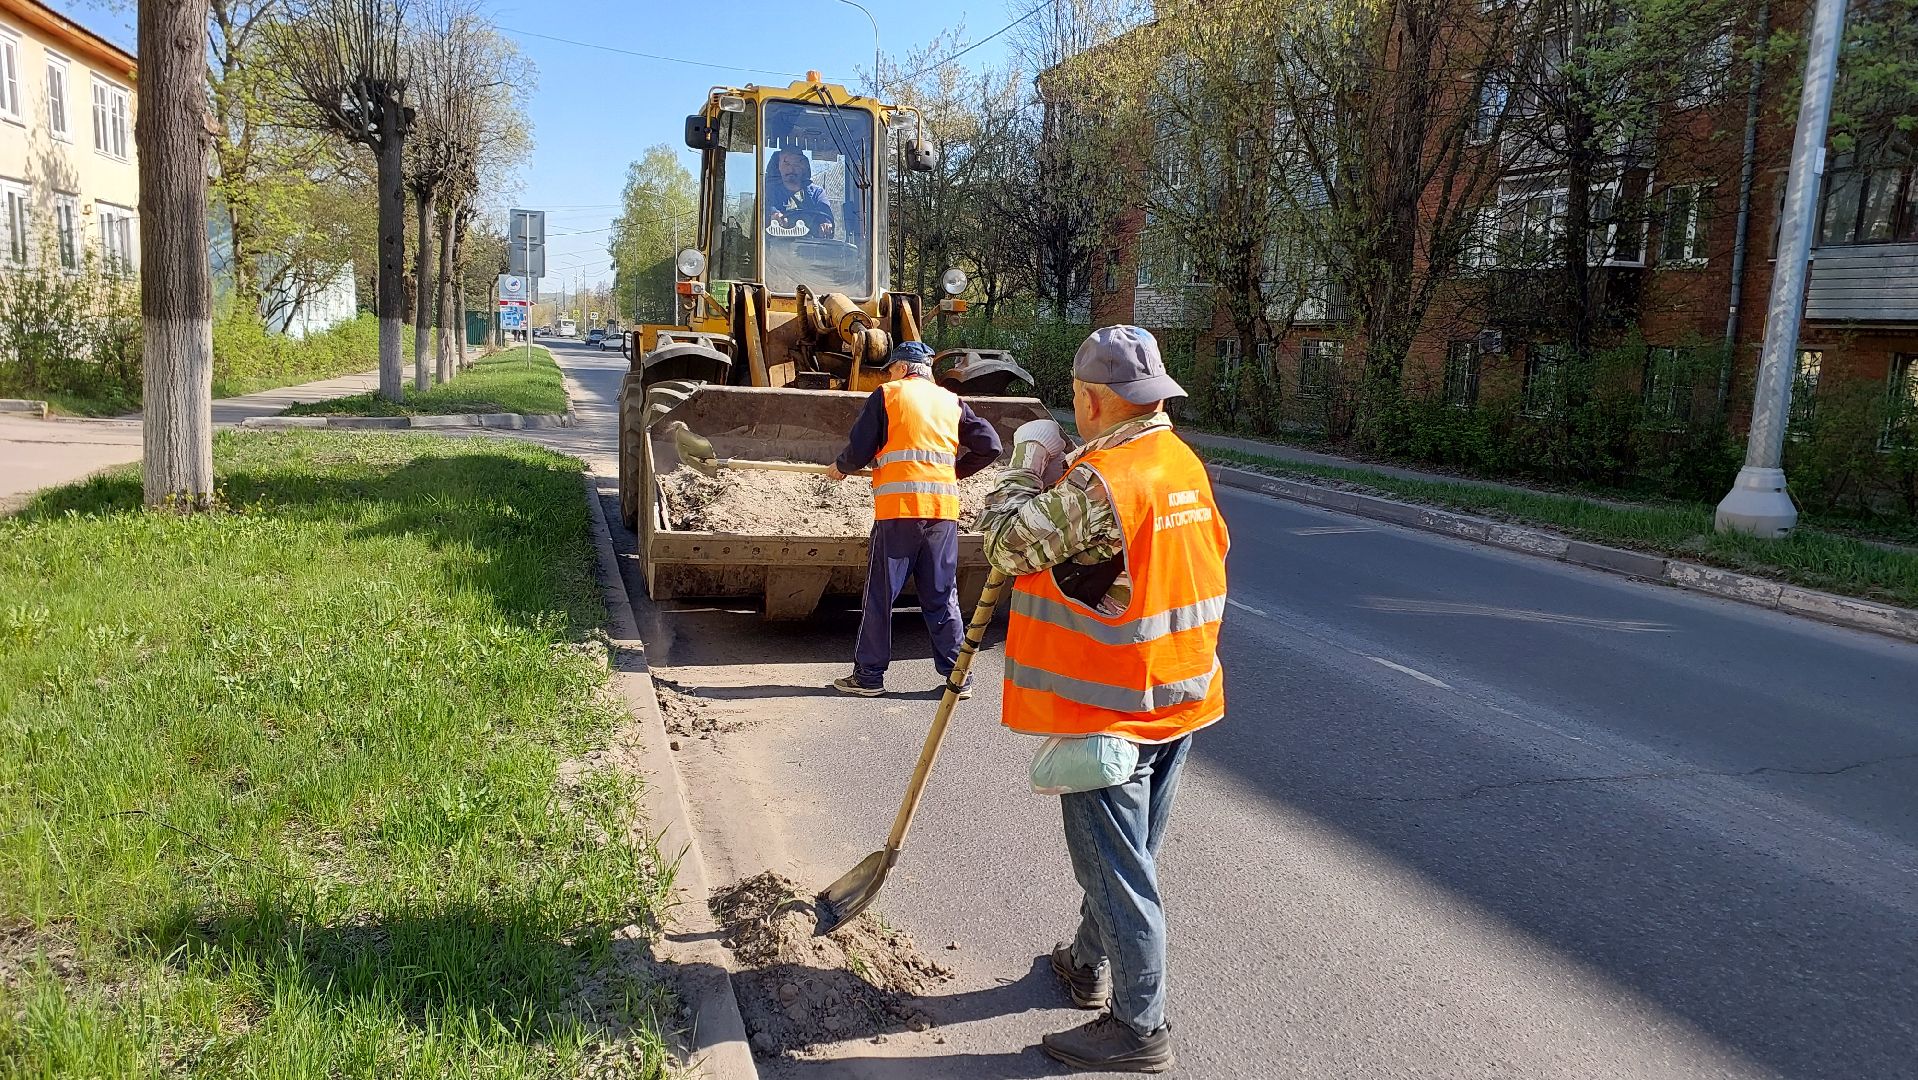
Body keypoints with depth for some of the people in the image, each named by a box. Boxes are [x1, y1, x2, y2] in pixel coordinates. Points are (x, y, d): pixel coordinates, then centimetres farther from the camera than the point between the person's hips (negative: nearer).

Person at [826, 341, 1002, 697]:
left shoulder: (887, 394, 6)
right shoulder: (951, 401, 16)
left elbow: (859, 449, 1)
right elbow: (989, 446, 12)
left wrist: (841, 468, 22)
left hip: (898, 507, -3)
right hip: (944, 507, 4)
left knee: (881, 592, 5)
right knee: (942, 596, 9)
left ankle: (869, 675, 11)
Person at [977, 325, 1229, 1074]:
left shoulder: (1097, 482, -24)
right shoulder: (1187, 464, 4)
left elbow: (1006, 544, -19)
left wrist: (1030, 466, -3)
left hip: (1109, 708, -9)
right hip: (1177, 696, 9)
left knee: (1116, 867, 3)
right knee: (1119, 850, 23)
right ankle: (1090, 965, 42)